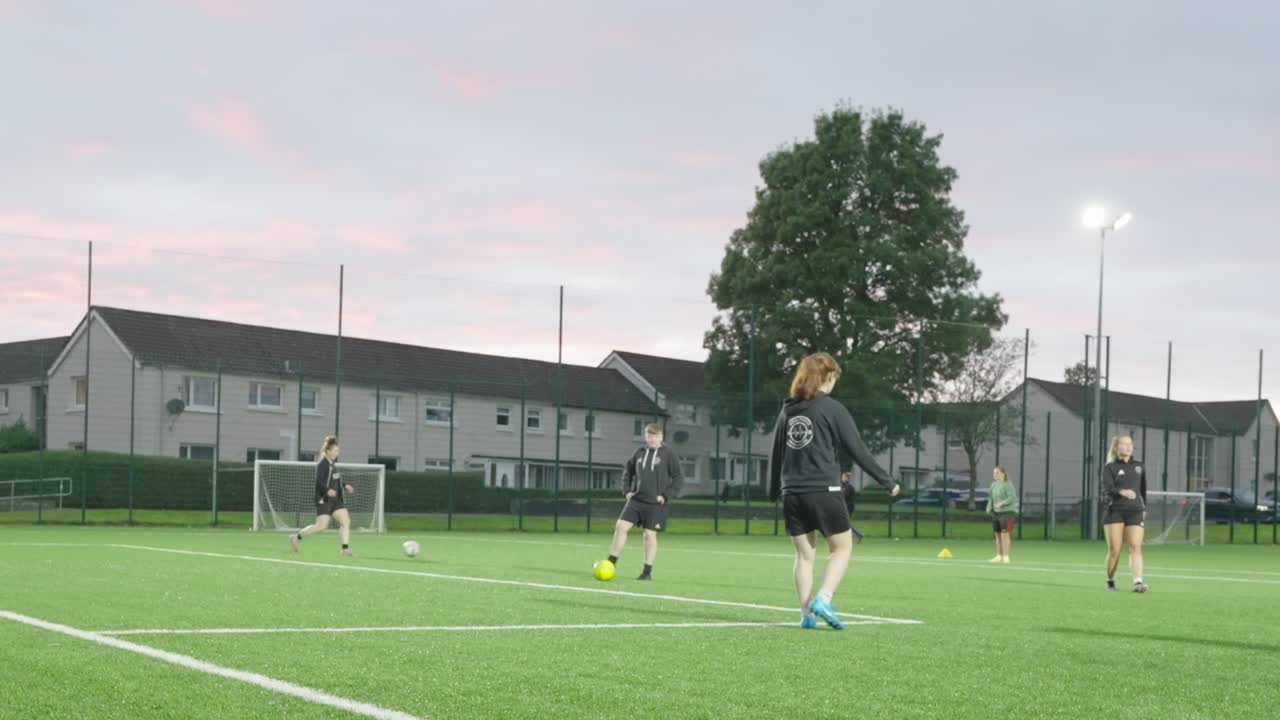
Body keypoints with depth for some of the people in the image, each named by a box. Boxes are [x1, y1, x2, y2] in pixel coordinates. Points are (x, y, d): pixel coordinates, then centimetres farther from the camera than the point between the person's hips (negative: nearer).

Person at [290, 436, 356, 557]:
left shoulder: (333, 464, 15)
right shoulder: (322, 464, -12)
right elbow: (318, 482, -21)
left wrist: (345, 487, 15)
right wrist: (327, 490, -36)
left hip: (336, 499, 8)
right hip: (324, 500, -8)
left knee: (346, 521, -5)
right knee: (321, 526, -8)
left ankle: (345, 549, -6)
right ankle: (297, 537, 11)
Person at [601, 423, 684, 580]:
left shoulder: (668, 455, -4)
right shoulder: (640, 453, 9)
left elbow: (679, 478, -4)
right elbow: (628, 471, 22)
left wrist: (666, 496, -12)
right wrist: (627, 490, 8)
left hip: (656, 504, -4)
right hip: (636, 500, 4)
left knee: (650, 535, -3)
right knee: (621, 526, -5)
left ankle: (647, 572, 6)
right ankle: (611, 563, 2)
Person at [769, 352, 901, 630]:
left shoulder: (787, 410, 11)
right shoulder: (832, 409, -5)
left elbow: (776, 454, 18)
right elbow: (858, 450, -5)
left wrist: (773, 491, 31)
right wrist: (887, 481, 4)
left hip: (792, 494, 5)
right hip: (823, 491, -5)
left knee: (804, 554, 12)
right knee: (842, 547, 7)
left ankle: (806, 612, 7)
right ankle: (823, 599, -10)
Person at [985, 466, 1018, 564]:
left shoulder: (1007, 485, -12)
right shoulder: (993, 485, 10)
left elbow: (1012, 497, -20)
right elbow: (991, 498, 18)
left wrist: (1002, 503, -30)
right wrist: (989, 507, 2)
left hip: (1007, 512, -7)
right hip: (996, 512, 7)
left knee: (1005, 534, -11)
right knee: (998, 535, 10)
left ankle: (1006, 557, -7)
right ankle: (999, 556, 19)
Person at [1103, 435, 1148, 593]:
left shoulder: (1138, 467, 13)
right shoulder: (1110, 467, 1)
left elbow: (1143, 490, 21)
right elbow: (1107, 488, -15)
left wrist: (1144, 507, 15)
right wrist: (1122, 492, -33)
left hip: (1135, 512, 2)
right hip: (1114, 512, -2)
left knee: (1135, 547, -12)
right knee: (1114, 549, -1)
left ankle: (1138, 582, -22)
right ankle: (1110, 581, 18)